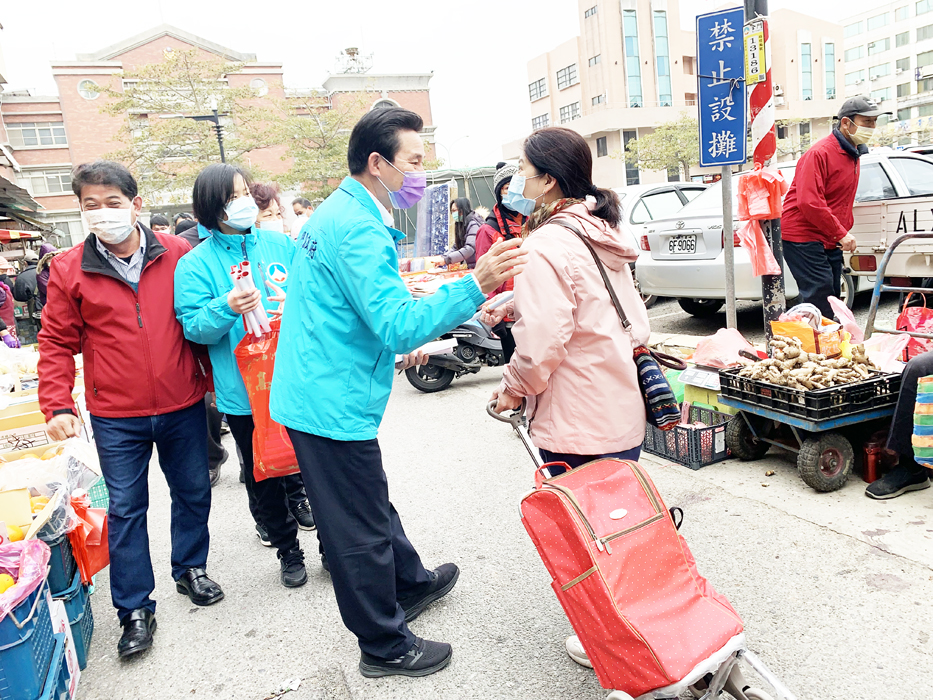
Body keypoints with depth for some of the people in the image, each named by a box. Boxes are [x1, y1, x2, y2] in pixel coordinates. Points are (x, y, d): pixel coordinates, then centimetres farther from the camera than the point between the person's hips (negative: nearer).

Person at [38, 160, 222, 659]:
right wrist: (57, 405, -8)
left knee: (193, 493, 15)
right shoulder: (68, 270, -4)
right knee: (125, 509, 8)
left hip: (183, 406, 1)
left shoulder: (178, 254, -3)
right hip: (115, 417, -1)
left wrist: (213, 376, 5)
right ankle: (135, 609, 23)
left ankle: (190, 570, 39)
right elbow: (57, 344, 1)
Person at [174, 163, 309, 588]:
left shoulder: (281, 246, 6)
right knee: (263, 476, 13)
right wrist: (227, 308, -25)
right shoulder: (196, 264, -2)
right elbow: (194, 328, -8)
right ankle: (288, 550, 35)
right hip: (244, 392, -1)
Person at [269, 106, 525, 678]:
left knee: (372, 505, 25)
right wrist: (475, 286, -37)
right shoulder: (359, 230, -22)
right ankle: (385, 648, 23)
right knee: (360, 532, 5)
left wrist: (400, 340, 27)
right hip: (333, 405, -10)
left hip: (318, 393, 10)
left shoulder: (337, 213, 12)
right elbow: (398, 324, -30)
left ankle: (410, 585, 45)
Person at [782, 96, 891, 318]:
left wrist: (845, 232, 13)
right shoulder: (819, 153, -15)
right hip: (804, 238, -9)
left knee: (832, 298, 10)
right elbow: (808, 202, -25)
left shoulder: (853, 154, 15)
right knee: (820, 297, -13)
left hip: (831, 241, 9)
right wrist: (841, 233, -22)